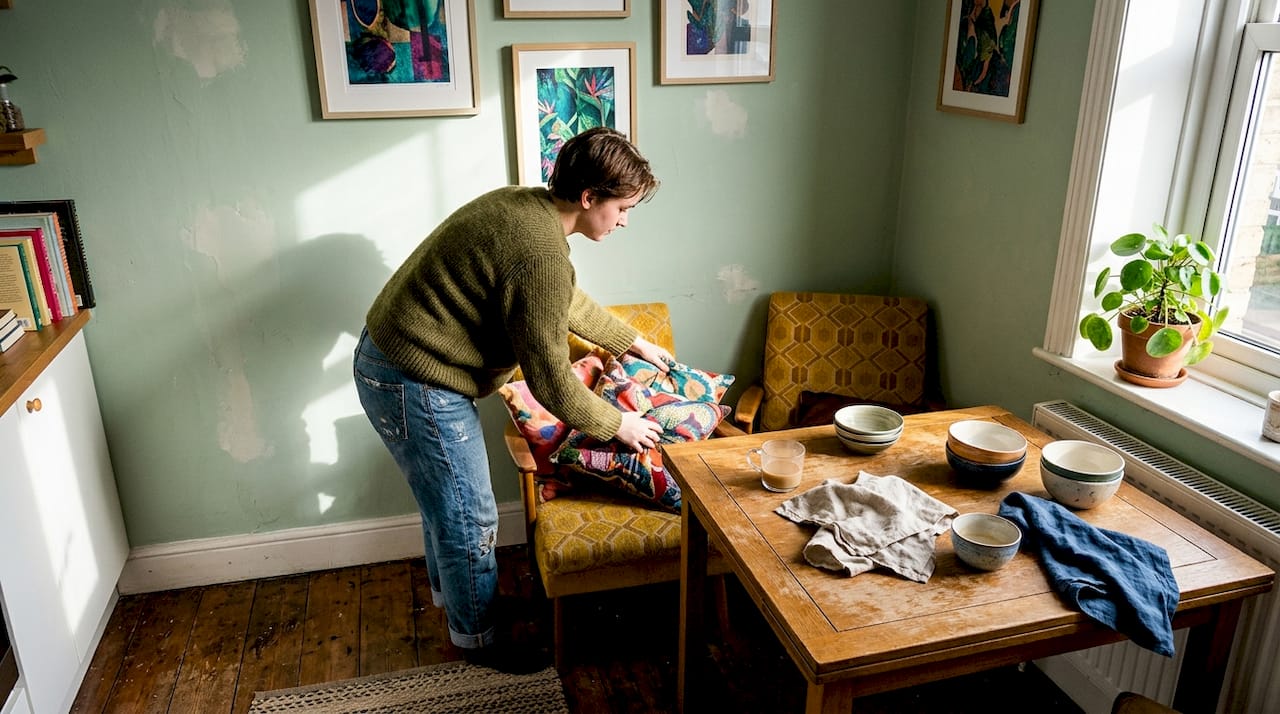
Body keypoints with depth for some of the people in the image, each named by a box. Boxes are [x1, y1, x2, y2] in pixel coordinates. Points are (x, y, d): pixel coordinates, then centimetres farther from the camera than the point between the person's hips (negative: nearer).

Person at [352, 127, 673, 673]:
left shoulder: (524, 206, 5)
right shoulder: (541, 254, -27)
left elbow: (569, 302, 21)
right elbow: (551, 381, -20)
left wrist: (634, 343, 28)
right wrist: (617, 424, -6)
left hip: (388, 353, 10)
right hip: (413, 385, -10)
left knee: (444, 495, 27)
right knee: (468, 514, 7)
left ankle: (449, 588, 50)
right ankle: (477, 636, 29)